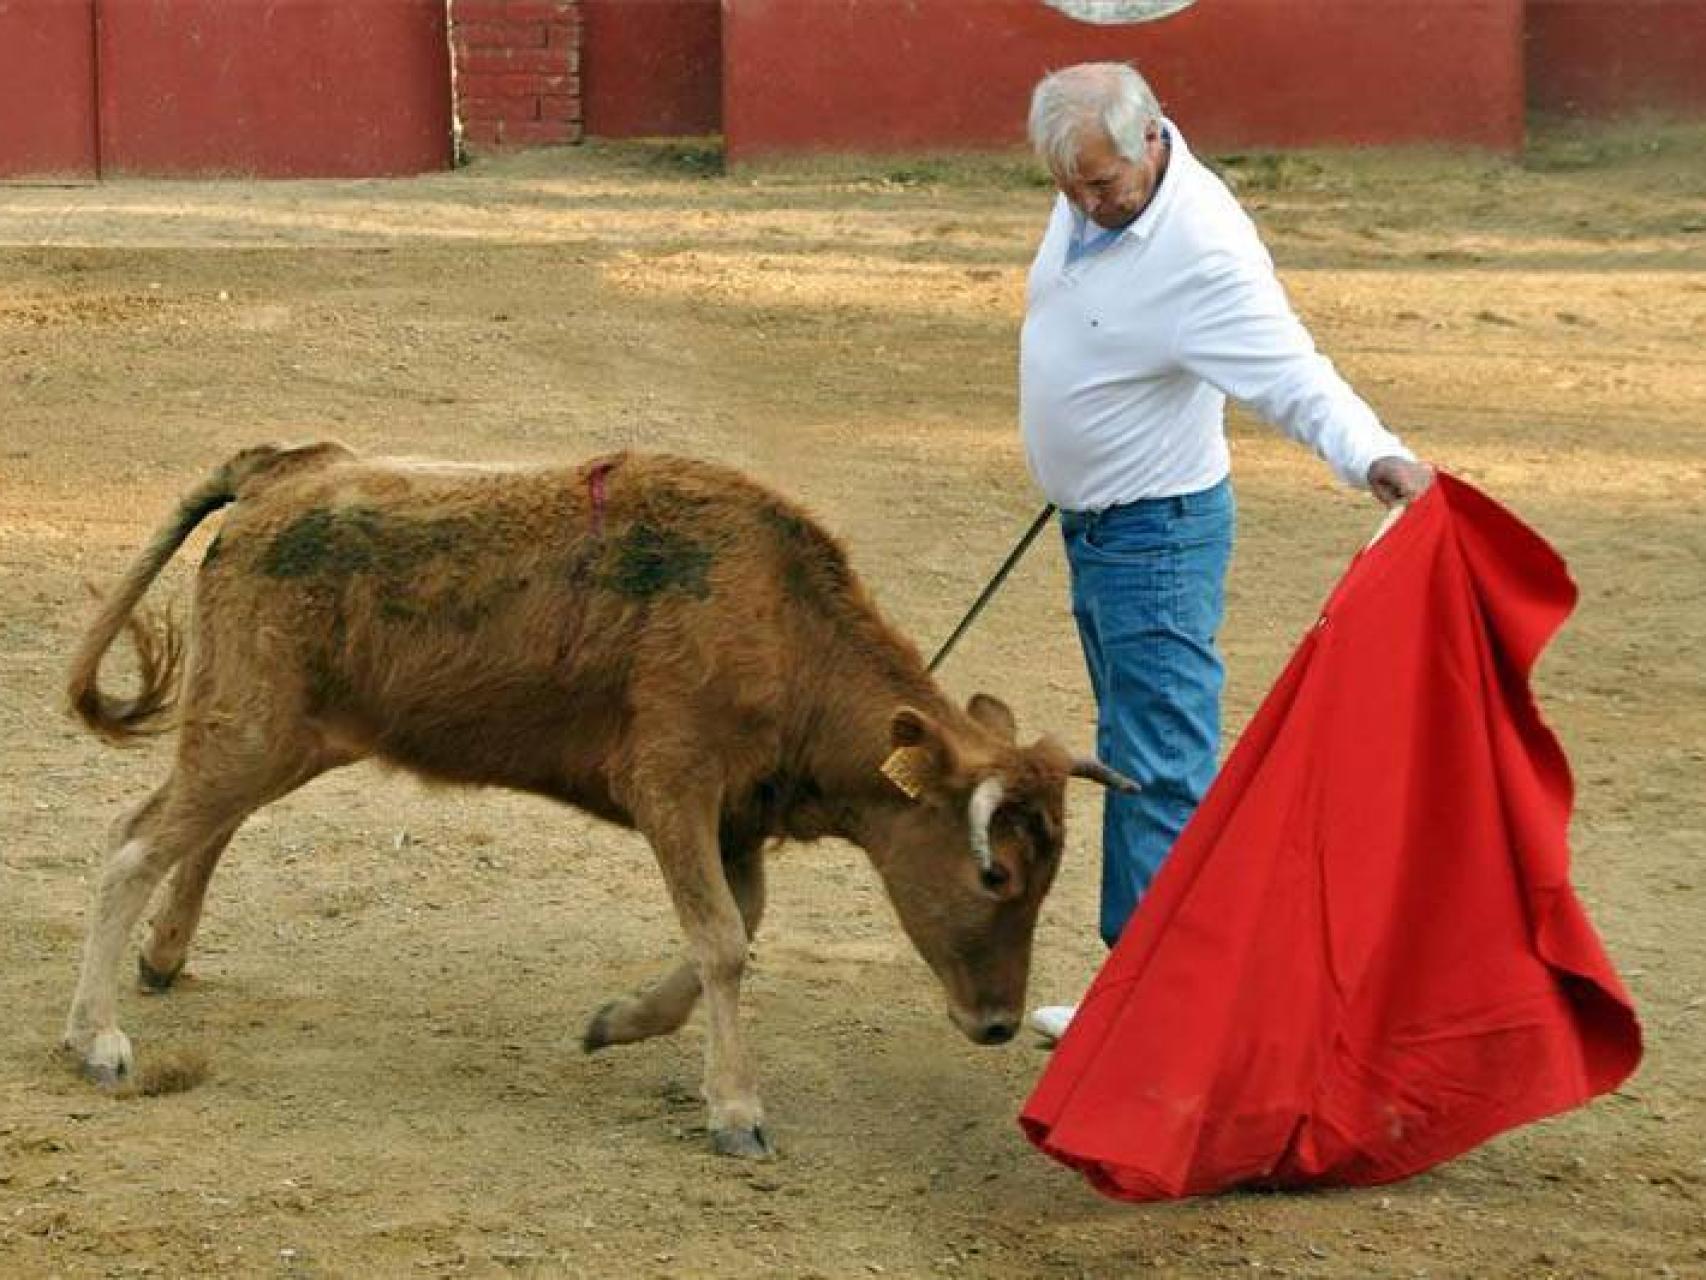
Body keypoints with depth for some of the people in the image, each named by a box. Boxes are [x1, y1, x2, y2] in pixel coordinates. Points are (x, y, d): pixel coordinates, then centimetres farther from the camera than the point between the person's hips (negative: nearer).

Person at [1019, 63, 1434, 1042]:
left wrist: (1374, 453, -54)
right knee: (1128, 759, 17)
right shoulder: (1092, 194, -1)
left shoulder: (1203, 247, -27)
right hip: (1094, 525, 9)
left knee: (1164, 772, -12)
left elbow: (1292, 373, -36)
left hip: (1157, 536, -9)